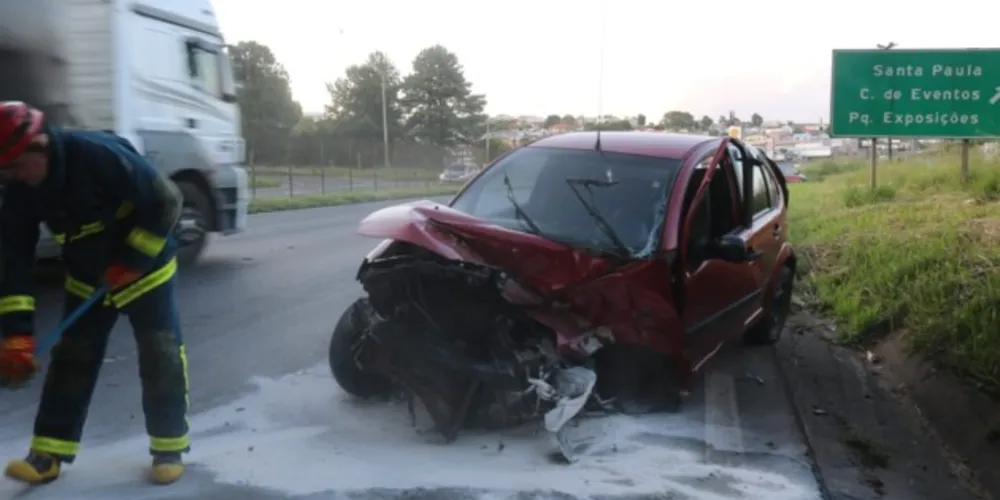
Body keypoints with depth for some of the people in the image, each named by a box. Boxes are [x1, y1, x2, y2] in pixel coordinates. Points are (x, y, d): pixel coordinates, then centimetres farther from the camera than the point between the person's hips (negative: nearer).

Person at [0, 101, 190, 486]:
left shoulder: (100, 154, -30)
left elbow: (166, 202, -26)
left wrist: (131, 261, -23)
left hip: (146, 273, -5)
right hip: (87, 281, 5)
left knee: (161, 359, -3)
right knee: (70, 361, 6)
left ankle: (169, 448, 11)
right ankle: (48, 454, 16)